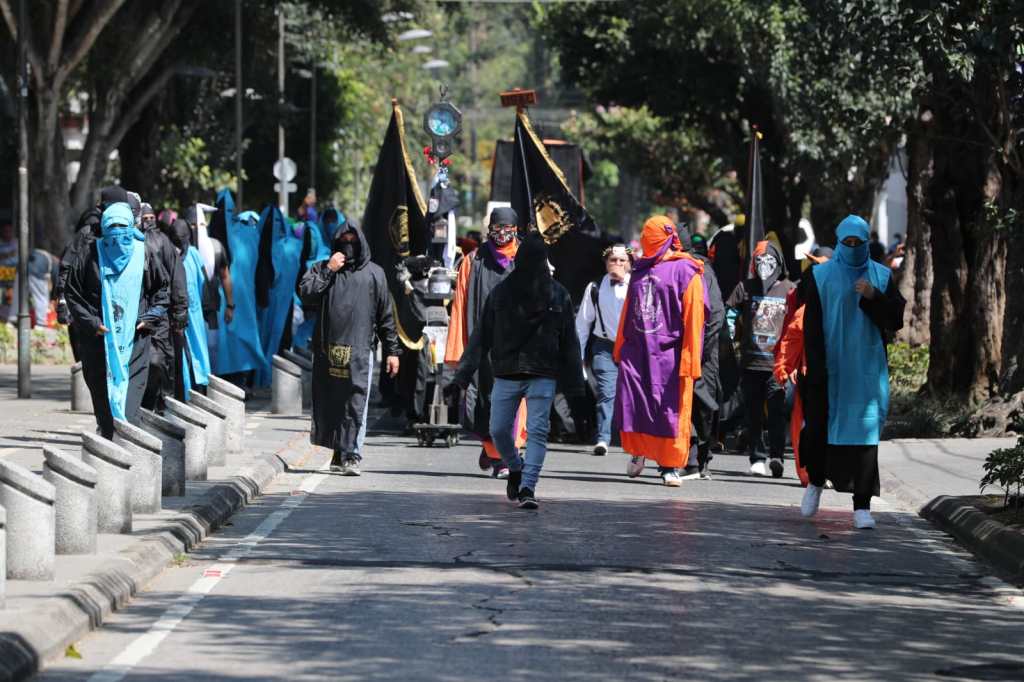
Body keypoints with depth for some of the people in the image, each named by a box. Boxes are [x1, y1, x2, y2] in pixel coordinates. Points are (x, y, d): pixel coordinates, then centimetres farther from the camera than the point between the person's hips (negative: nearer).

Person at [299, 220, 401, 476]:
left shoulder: (374, 273, 12)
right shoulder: (321, 269, 12)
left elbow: (385, 314, 12)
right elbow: (306, 295, -6)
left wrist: (392, 349, 7)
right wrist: (328, 271, -8)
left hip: (360, 351, -1)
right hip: (327, 349, 2)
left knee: (356, 405, -10)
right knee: (329, 403, 4)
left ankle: (352, 455, -13)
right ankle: (339, 452, 14)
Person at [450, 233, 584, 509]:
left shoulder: (558, 295, 2)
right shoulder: (501, 292, 3)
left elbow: (569, 342, 5)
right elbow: (481, 336, 4)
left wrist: (575, 386, 2)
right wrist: (463, 374, -1)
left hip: (542, 375, -2)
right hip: (506, 374, 2)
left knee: (537, 431, -10)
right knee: (498, 429, 4)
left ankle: (527, 487, -10)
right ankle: (515, 469, 31)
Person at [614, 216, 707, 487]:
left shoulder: (685, 271, -2)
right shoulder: (640, 270, 17)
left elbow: (693, 317, -7)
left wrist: (689, 360, -13)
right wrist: (619, 349, 20)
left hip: (669, 353, -5)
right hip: (636, 351, 5)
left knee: (671, 411, -3)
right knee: (630, 406, 1)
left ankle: (671, 466, 5)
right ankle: (637, 452, 24)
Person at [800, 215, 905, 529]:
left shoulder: (882, 276, 7)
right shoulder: (821, 276, 3)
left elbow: (896, 319, 2)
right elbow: (812, 326, -1)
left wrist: (873, 297, -15)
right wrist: (816, 369, -10)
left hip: (867, 370, 0)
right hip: (829, 368, 0)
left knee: (865, 434, -7)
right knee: (818, 428, 2)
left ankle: (862, 506, -7)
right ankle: (816, 482, 32)